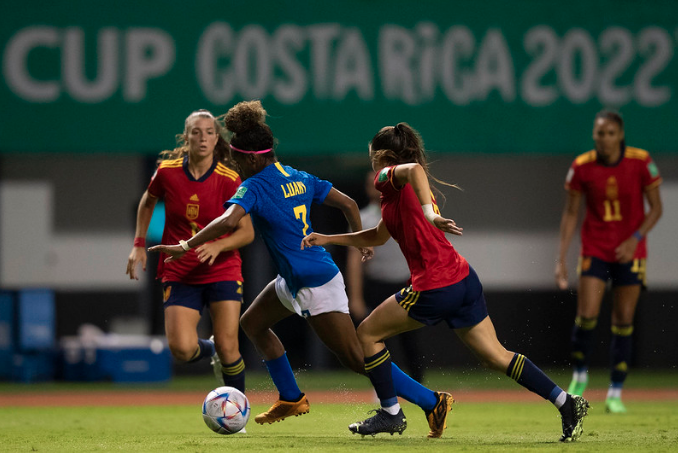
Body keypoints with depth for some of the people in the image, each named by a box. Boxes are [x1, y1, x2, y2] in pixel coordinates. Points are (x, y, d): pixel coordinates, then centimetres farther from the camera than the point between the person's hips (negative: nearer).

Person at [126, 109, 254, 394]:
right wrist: (139, 244, 10)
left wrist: (218, 246, -26)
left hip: (222, 271, -1)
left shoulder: (229, 180, -11)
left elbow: (247, 232, -7)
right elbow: (148, 201, 16)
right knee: (182, 349, -16)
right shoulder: (167, 171, -6)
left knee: (227, 348, -10)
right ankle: (211, 351, 22)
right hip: (179, 273, 1)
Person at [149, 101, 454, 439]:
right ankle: (291, 399, 30)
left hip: (315, 284, -10)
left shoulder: (254, 187, -16)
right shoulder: (297, 177, 8)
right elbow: (348, 203, 11)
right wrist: (361, 242, 23)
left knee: (355, 358, -6)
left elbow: (229, 221, -34)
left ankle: (432, 401, -6)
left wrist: (186, 246, -29)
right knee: (252, 322, 23)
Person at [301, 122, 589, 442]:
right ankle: (567, 403, 2)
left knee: (368, 333, 9)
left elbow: (414, 169, -29)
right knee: (496, 357, 9)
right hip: (464, 279, 9)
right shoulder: (403, 188, 24)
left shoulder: (389, 177, -3)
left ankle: (390, 413, 14)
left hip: (435, 289, -9)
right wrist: (328, 239, 35)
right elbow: (378, 237, 35)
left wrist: (428, 212, -40)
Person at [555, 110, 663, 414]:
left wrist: (635, 238, -17)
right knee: (586, 315, -11)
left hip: (630, 250, 0)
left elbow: (655, 208, -2)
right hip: (594, 249, 0)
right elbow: (571, 212, 1)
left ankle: (615, 394, 8)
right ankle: (579, 377, 15)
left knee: (624, 322, -1)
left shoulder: (641, 162, -10)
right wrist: (561, 258, -4)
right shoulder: (581, 167, -8)